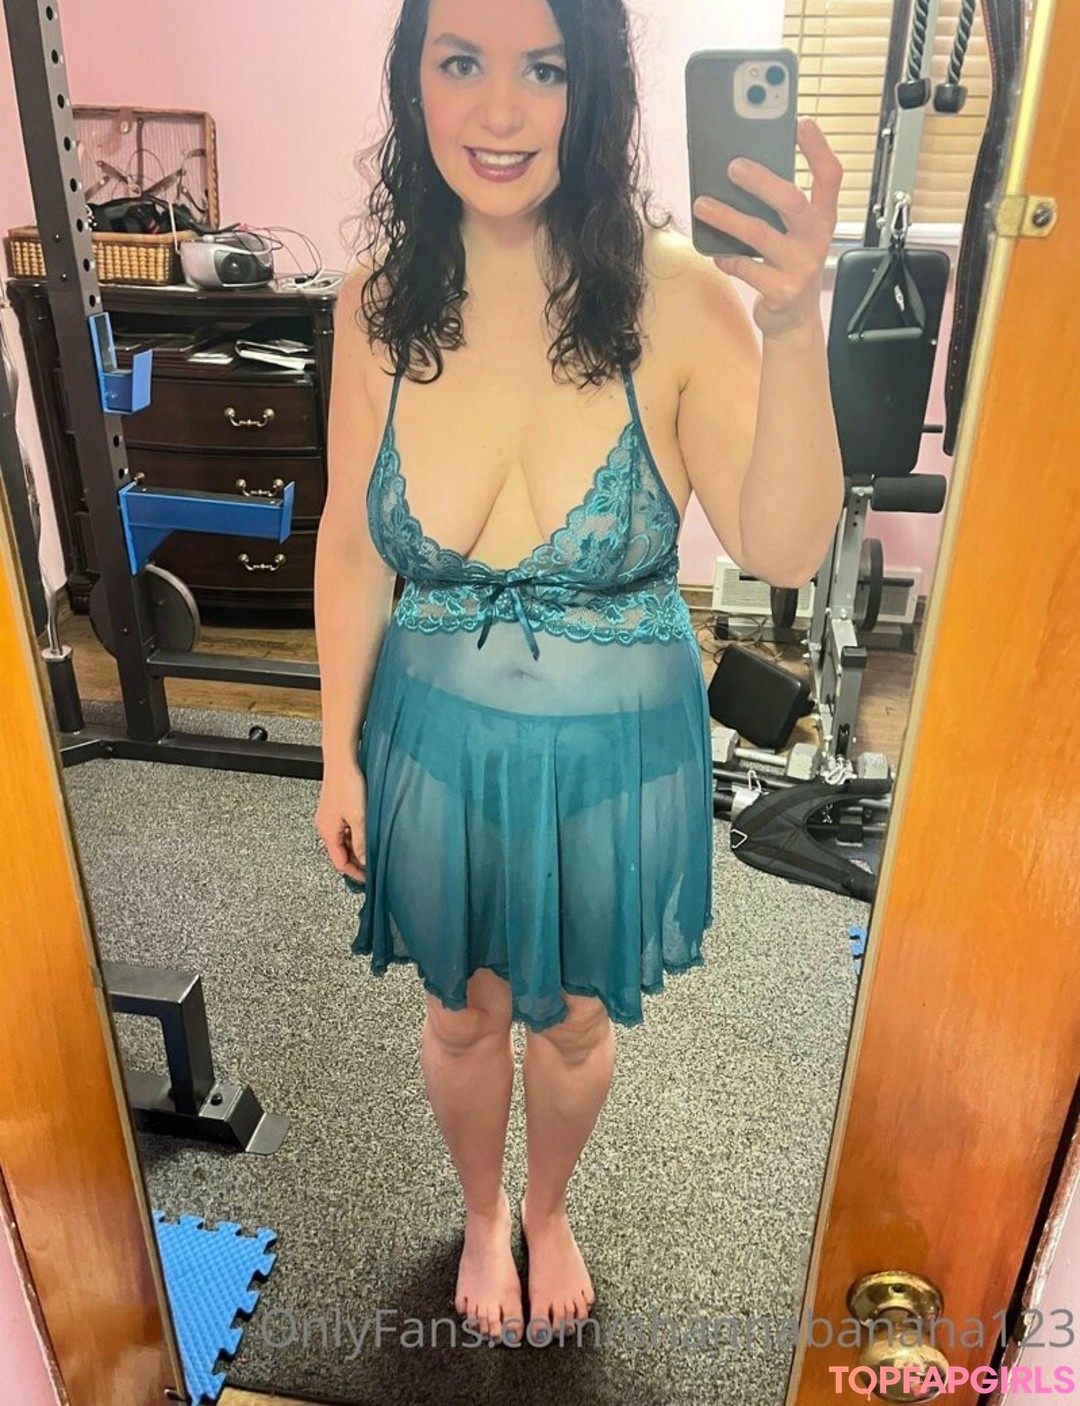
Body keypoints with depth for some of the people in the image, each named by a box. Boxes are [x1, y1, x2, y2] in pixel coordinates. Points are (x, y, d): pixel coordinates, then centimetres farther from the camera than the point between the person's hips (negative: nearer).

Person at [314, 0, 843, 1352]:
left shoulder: (679, 299, -18)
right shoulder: (378, 304, -10)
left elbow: (784, 552, -24)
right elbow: (349, 549, -2)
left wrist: (795, 330, -38)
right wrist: (339, 755, 3)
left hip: (616, 750, -1)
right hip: (436, 741, 2)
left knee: (574, 1020, 22)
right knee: (464, 1012, 23)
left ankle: (548, 1209, 58)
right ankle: (482, 1214, 57)